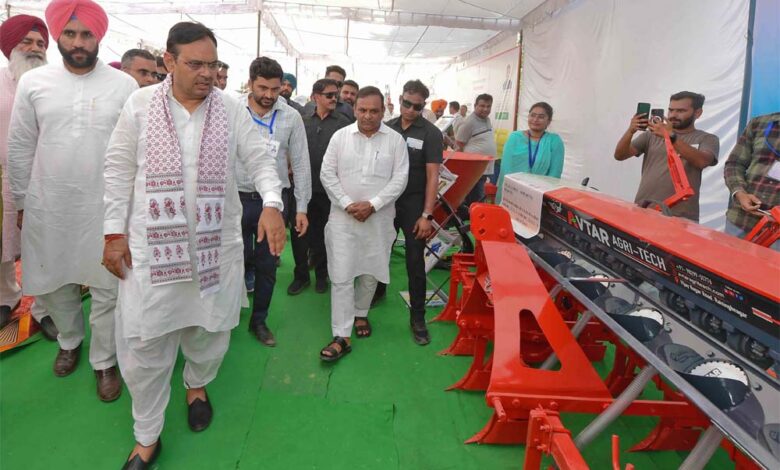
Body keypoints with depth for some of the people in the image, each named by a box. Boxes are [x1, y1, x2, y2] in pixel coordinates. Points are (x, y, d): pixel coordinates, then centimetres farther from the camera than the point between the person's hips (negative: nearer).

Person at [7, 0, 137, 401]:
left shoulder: (124, 85, -3)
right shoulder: (33, 82, 2)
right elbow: (20, 149, 6)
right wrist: (22, 203, 7)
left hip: (105, 207, -2)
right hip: (47, 207, 2)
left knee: (107, 289, 4)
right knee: (52, 283, 16)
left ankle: (104, 361, 23)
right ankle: (70, 340, 42)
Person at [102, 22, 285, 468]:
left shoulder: (233, 109, 0)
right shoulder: (140, 104, 0)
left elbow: (261, 160, -1)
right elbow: (120, 171, 3)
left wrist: (272, 204, -19)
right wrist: (114, 233, -1)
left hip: (216, 241, 1)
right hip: (151, 242, 0)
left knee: (210, 327, 14)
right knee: (145, 342, 5)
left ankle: (197, 384, 47)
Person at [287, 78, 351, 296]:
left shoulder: (343, 122, -2)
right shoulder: (303, 120, 5)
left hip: (329, 188, -2)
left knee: (323, 234, 10)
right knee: (299, 232, 6)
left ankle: (321, 275, 27)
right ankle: (301, 275, 22)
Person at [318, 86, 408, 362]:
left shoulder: (395, 140, 0)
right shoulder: (340, 136, 2)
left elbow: (399, 178, -4)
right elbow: (327, 174, 0)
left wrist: (373, 204, -14)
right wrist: (348, 204, -11)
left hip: (379, 218, 1)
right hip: (343, 216, 0)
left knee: (370, 271, 14)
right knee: (341, 276, -2)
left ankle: (360, 313, 39)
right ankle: (341, 337, 3)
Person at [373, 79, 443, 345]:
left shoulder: (431, 134, -7)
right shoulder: (387, 128, 5)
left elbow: (432, 176, -10)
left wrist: (426, 215, -16)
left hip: (413, 204, -3)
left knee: (415, 261, 0)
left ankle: (417, 317, 10)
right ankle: (378, 291, 42)